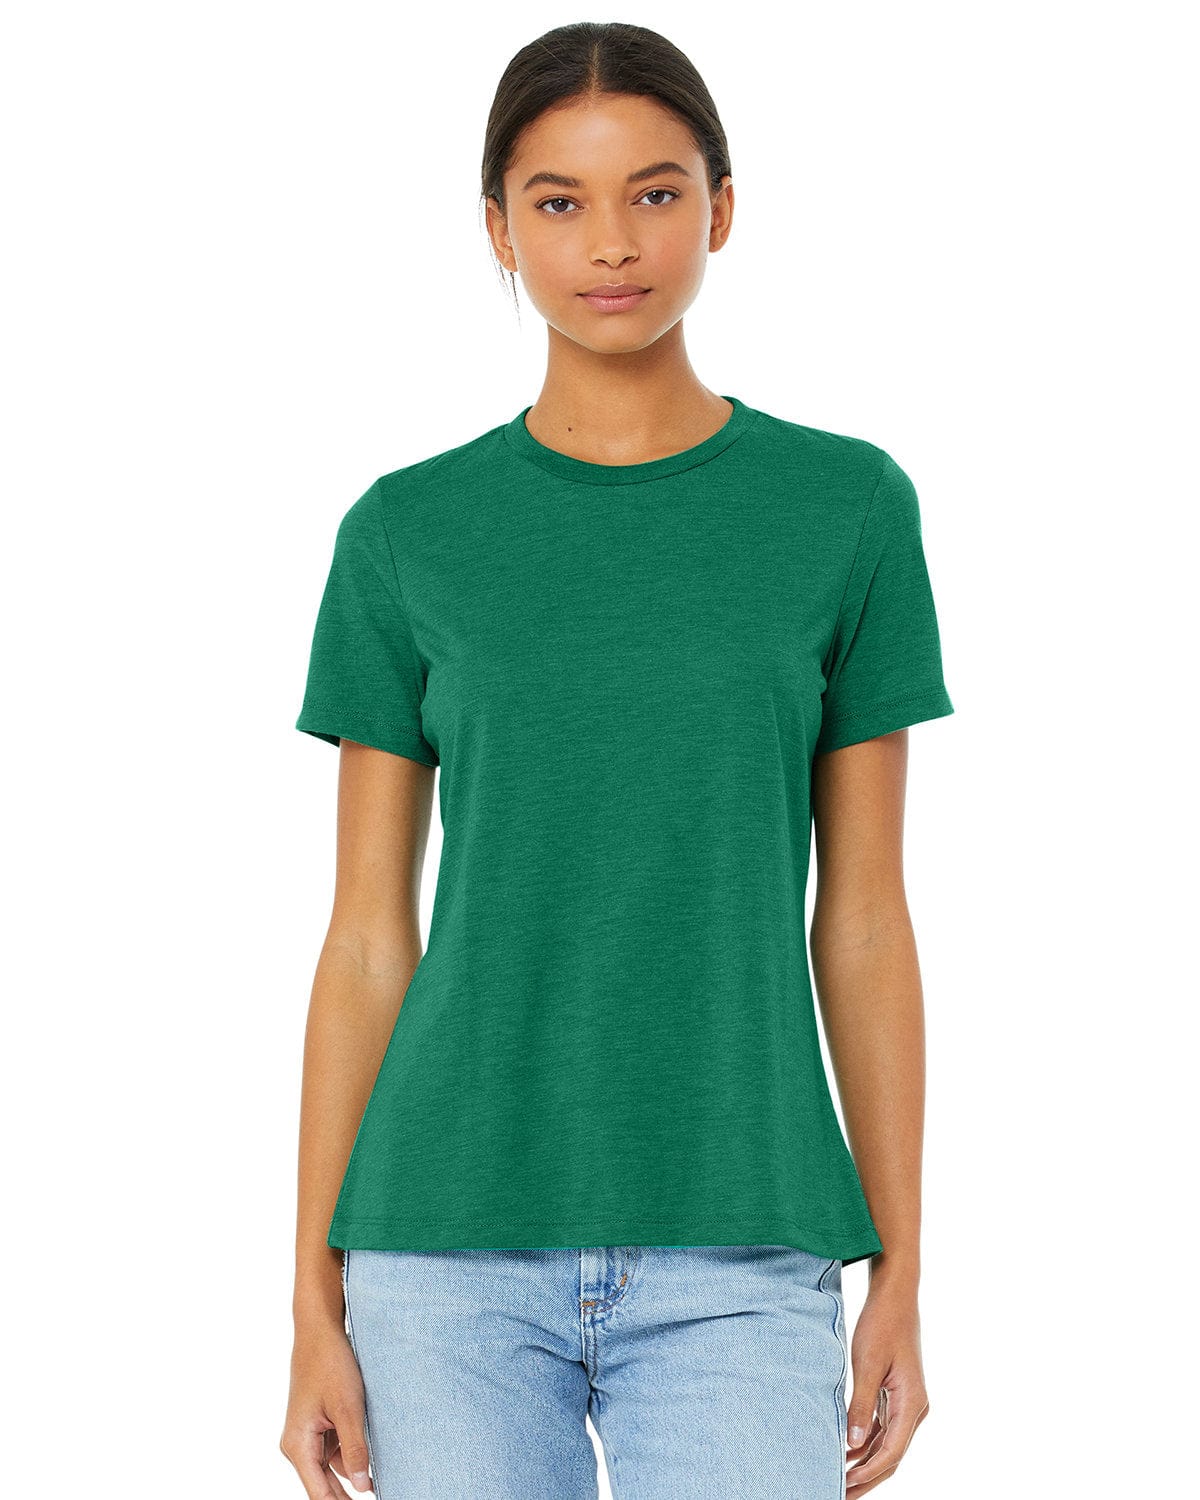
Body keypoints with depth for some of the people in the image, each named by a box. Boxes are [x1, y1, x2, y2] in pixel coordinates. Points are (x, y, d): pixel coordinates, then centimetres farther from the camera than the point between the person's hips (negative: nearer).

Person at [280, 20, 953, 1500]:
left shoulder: (848, 507, 2)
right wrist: (316, 1304, 1)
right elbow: (367, 939, 4)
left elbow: (862, 919, 4)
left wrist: (900, 1279, 3)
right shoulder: (406, 537, 3)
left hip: (734, 1263, 0)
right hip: (455, 1253, 0)